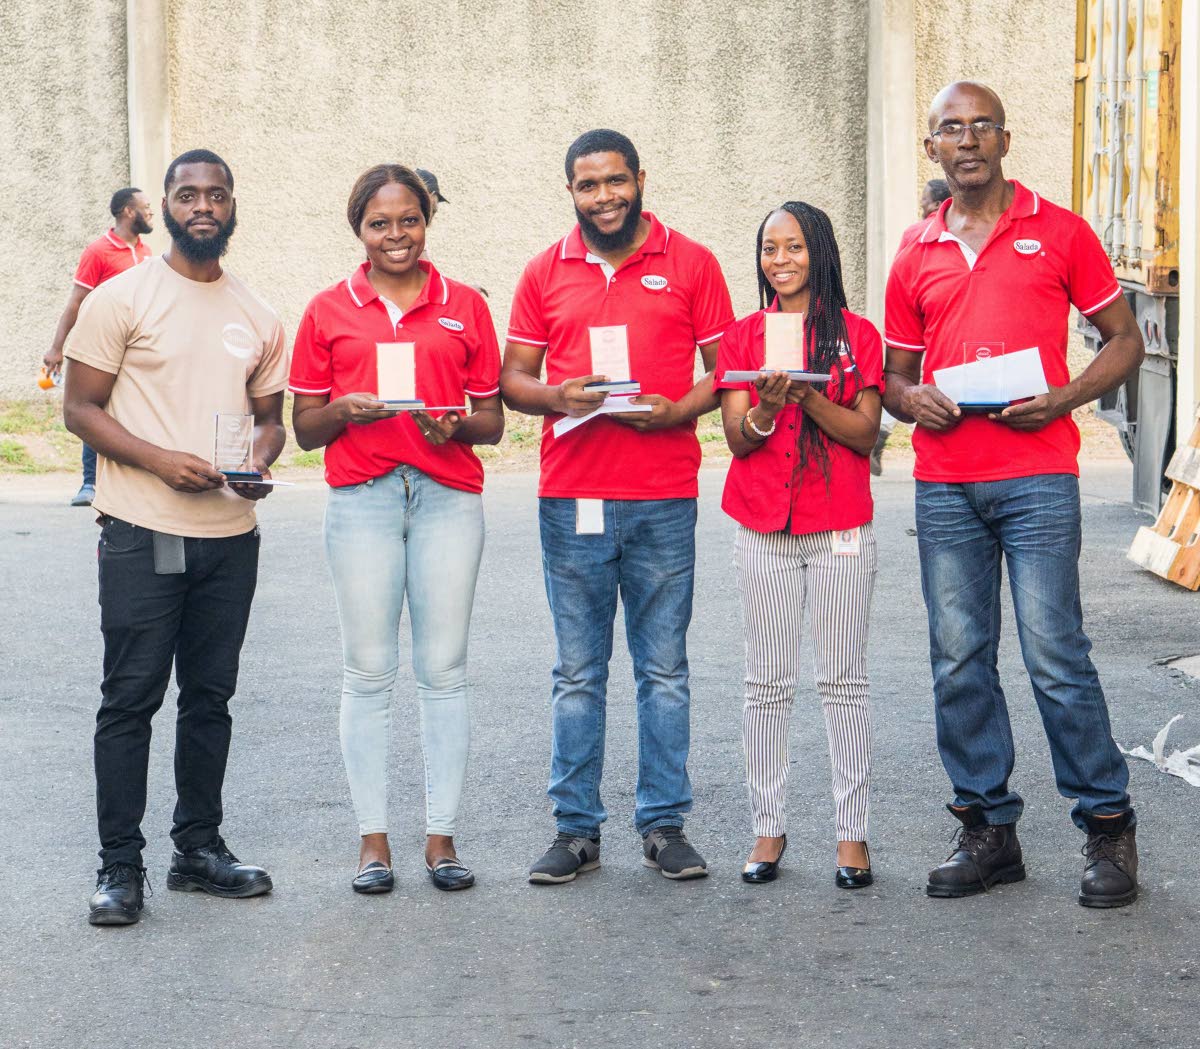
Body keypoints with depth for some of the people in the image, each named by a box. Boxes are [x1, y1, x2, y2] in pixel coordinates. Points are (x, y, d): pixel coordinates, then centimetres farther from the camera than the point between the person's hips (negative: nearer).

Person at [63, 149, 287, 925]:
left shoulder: (258, 317, 11)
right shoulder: (123, 298, -4)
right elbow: (81, 408, -6)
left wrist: (262, 460, -4)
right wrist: (159, 459, -19)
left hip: (231, 534, 5)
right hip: (144, 533, -5)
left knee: (210, 697, 12)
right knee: (131, 699, -2)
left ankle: (200, 847, 23)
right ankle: (121, 865, 4)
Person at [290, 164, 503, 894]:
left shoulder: (465, 307, 9)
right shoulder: (329, 311, 8)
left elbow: (493, 423, 10)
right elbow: (305, 425, 8)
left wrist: (457, 425, -12)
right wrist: (344, 411, -13)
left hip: (448, 496, 0)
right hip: (361, 499, 0)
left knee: (444, 670, 2)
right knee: (369, 671, 1)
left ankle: (442, 835, 9)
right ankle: (373, 839, 8)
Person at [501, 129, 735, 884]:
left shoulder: (690, 263, 5)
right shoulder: (545, 273, 10)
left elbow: (725, 367, 5)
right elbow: (512, 377, 11)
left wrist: (678, 410, -14)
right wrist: (557, 396, -11)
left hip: (664, 497, -1)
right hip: (571, 498, 1)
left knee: (664, 669, 4)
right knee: (578, 672, 5)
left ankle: (665, 824, 12)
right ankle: (577, 829, 11)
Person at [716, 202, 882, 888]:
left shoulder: (857, 334, 3)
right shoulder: (744, 337, 8)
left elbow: (866, 433, -4)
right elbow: (737, 438, 1)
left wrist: (808, 396, -19)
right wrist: (767, 405, -20)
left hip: (841, 528, -2)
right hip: (764, 529, 2)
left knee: (844, 680, 1)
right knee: (768, 683, 3)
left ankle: (853, 833, 5)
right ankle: (770, 829, 9)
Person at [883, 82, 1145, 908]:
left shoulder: (1059, 231, 4)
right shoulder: (917, 258, 13)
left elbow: (1125, 339, 7)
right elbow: (895, 374, 20)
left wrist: (1067, 396, -10)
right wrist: (911, 397, -3)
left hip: (1036, 476, -4)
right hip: (943, 485, 4)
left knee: (1055, 654, -7)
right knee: (959, 660, 4)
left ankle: (1108, 825, 4)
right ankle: (988, 827, 14)